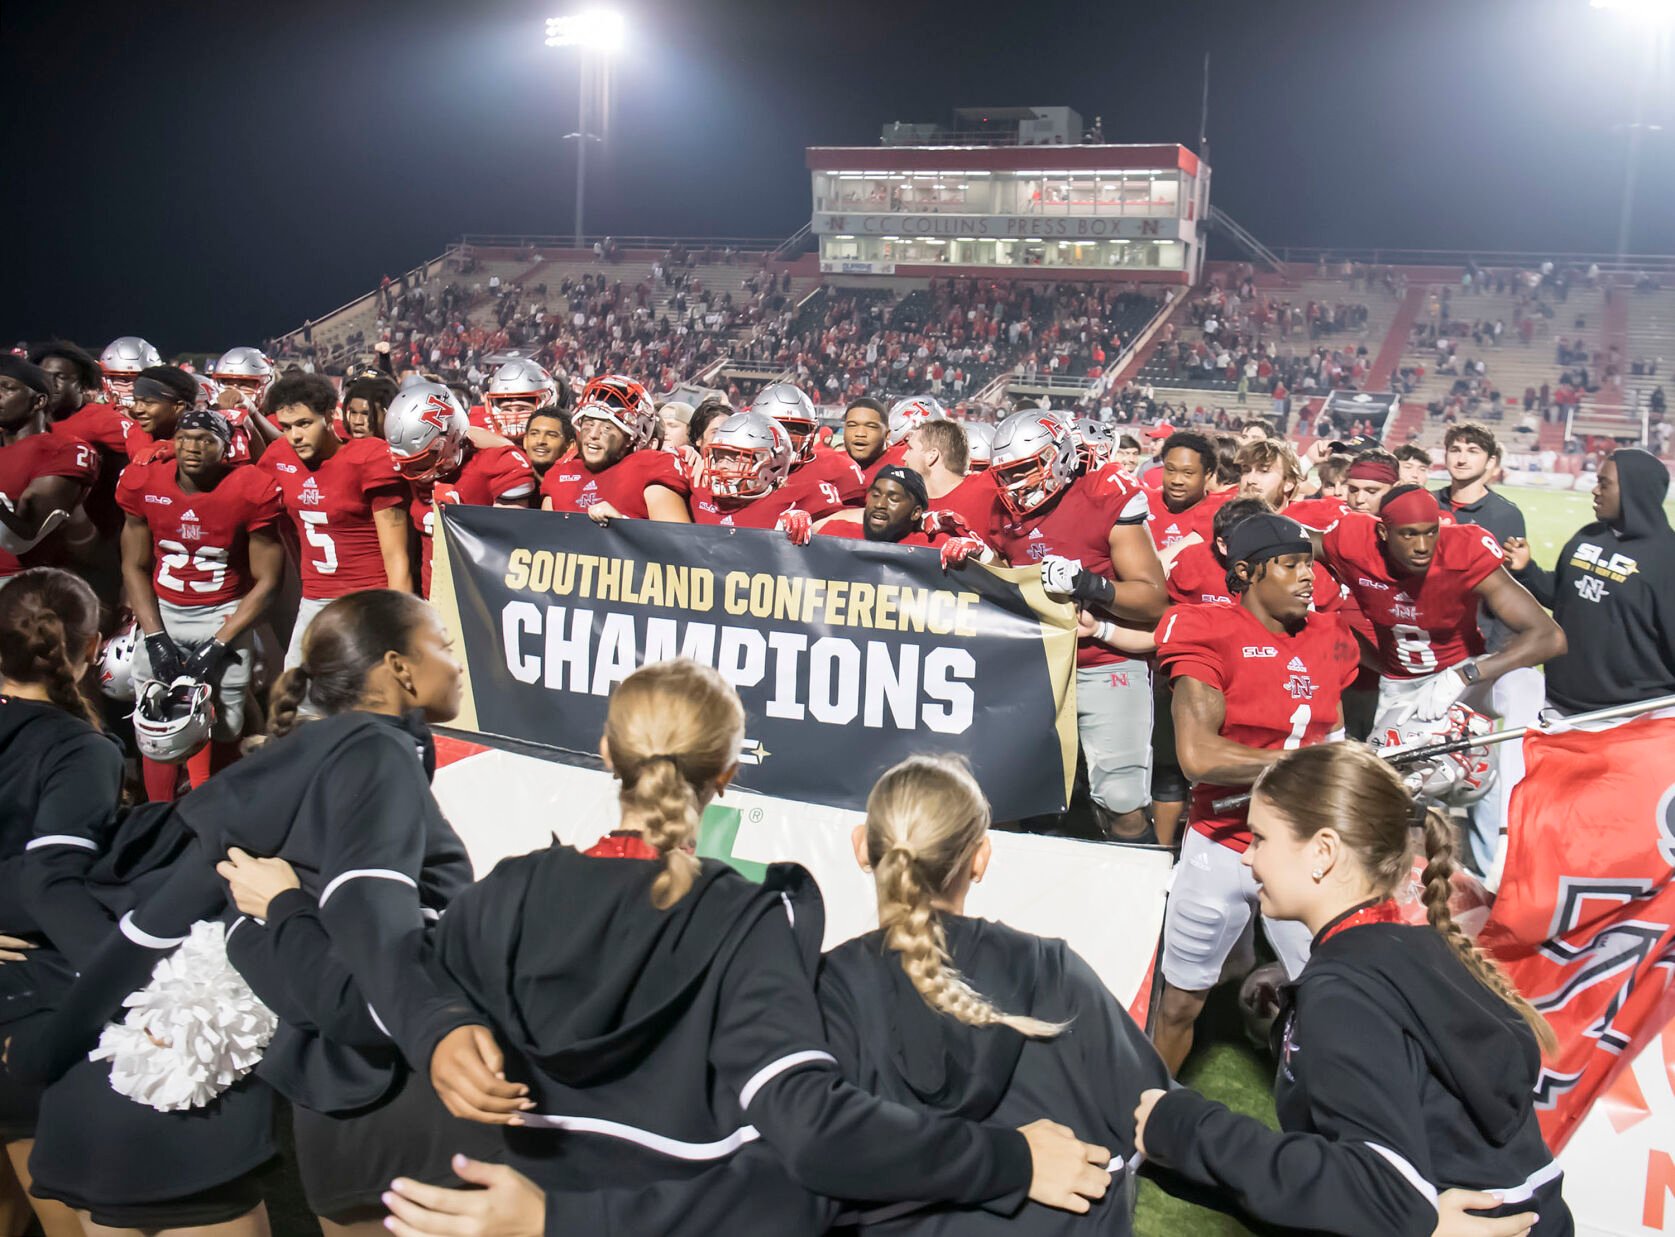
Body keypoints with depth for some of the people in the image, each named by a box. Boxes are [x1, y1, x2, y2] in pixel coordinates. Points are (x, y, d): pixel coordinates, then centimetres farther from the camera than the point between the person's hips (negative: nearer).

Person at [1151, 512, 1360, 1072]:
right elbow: (1197, 755, -23)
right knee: (1181, 1002, 11)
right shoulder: (1209, 634, -12)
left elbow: (1335, 744, 15)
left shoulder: (1328, 639, 6)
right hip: (1221, 850, -4)